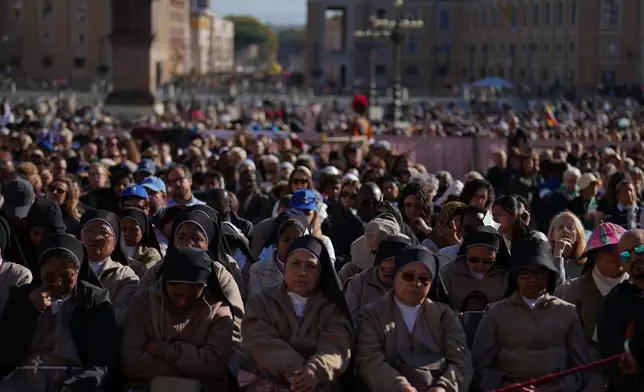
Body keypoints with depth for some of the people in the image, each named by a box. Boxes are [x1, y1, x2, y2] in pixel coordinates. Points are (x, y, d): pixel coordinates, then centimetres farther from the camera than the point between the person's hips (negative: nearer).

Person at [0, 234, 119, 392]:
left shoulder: (96, 300, 7)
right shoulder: (22, 295, 14)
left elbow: (105, 359, -4)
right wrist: (30, 309, -4)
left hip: (73, 379, -2)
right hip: (24, 378, 2)